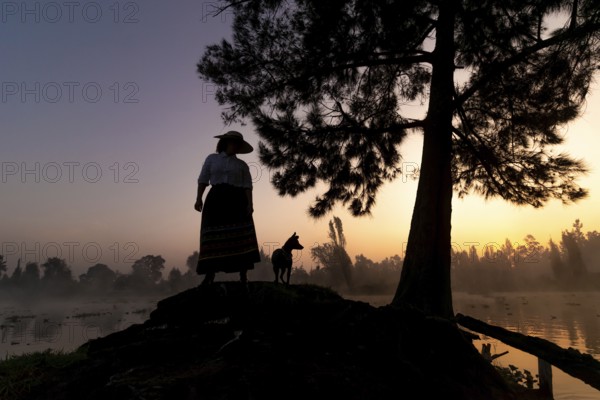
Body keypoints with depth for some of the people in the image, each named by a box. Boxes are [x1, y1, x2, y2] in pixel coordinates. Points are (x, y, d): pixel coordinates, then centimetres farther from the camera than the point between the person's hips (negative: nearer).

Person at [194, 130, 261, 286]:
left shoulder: (242, 165, 16)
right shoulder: (212, 158, 17)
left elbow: (247, 186, 6)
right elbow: (203, 180, 9)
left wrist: (249, 204, -10)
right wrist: (199, 198, -5)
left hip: (237, 200, 0)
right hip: (216, 199, 0)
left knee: (240, 237, -10)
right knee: (213, 237, -5)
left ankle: (243, 276, -11)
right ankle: (210, 275, -3)